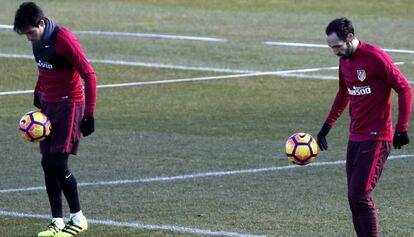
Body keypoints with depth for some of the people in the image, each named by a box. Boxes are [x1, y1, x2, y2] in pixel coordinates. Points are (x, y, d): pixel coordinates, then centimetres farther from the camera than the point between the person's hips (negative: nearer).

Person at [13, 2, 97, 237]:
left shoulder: (64, 40, -21)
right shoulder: (38, 41, 3)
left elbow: (89, 75, -19)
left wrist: (89, 114, -19)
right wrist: (38, 96, 22)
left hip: (69, 105, -8)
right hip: (48, 105, 8)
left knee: (58, 164, -10)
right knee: (48, 163, 5)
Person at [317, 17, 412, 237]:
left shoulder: (376, 57, -15)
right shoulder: (344, 60, 10)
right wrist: (327, 125, 24)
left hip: (376, 138, -8)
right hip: (355, 137, 8)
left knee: (360, 196, -13)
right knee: (353, 197, 7)